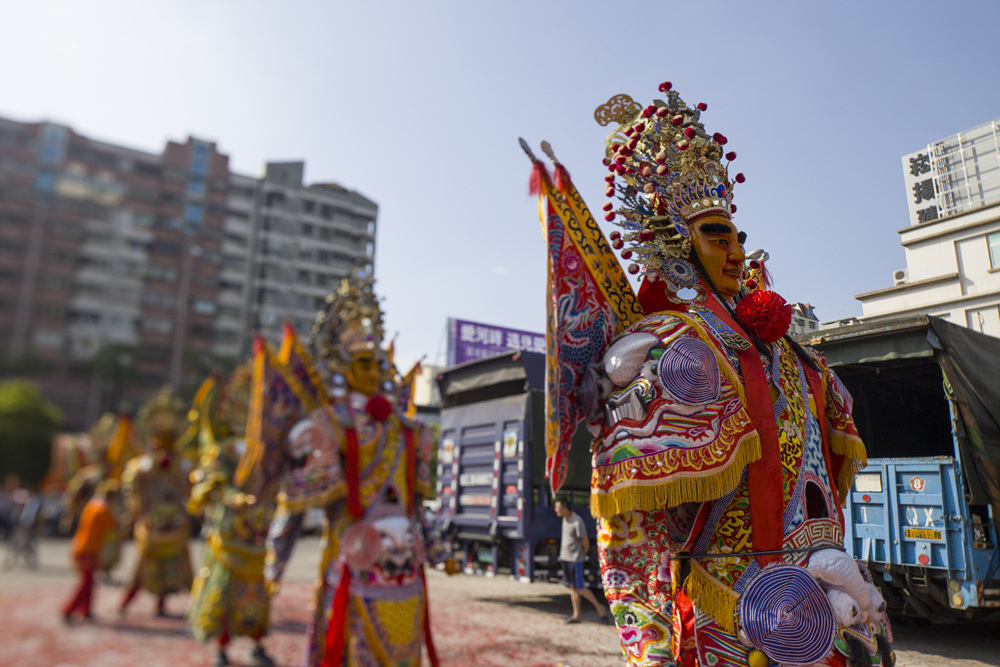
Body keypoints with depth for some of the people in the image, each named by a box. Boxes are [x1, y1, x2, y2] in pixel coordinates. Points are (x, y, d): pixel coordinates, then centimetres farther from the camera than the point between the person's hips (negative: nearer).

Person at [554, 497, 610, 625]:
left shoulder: (577, 522, -21)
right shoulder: (565, 518, 6)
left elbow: (585, 541, -13)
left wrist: (585, 554, 2)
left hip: (575, 559, -8)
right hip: (565, 557, 8)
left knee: (580, 588, -4)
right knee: (572, 587, 10)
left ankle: (600, 608, 12)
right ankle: (576, 615, 15)